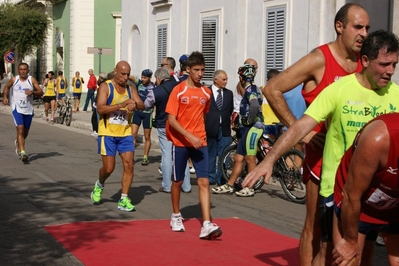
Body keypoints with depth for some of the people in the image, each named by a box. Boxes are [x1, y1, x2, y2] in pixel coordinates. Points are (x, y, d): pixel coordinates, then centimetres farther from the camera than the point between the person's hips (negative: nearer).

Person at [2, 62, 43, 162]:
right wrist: (5, 97, 5)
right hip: (17, 108, -2)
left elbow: (41, 92, -6)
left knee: (25, 132, 15)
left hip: (28, 109, 2)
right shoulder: (14, 79, 0)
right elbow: (7, 87, 19)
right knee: (20, 129, -18)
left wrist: (33, 92, -25)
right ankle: (23, 152, -20)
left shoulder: (32, 80, -3)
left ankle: (18, 143, 48)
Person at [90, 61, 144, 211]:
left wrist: (135, 104, -25)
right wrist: (121, 105, -29)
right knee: (109, 168, -1)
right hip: (108, 133, -4)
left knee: (129, 165, -5)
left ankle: (124, 200, 3)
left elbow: (142, 106, -1)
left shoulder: (130, 89, 8)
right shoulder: (105, 86, -7)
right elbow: (100, 109, -20)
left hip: (125, 133, 4)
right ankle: (99, 185, 32)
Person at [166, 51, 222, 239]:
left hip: (200, 142, 2)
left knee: (204, 182, -9)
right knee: (178, 181, 12)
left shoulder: (206, 93, 5)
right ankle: (176, 216, 34)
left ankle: (207, 225, -14)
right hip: (180, 142, -2)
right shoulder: (178, 90, -7)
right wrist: (189, 136, -24)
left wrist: (198, 134, 13)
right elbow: (171, 120, -13)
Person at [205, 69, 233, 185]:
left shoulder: (229, 93, 12)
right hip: (211, 128, -3)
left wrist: (229, 121, 3)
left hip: (224, 129, 3)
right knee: (210, 155, 6)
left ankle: (221, 179, 10)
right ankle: (210, 178, 15)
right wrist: (205, 125, -5)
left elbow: (231, 110, 15)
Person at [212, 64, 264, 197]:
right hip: (246, 129, 10)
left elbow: (255, 106, -31)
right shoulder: (253, 89, 19)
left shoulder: (250, 89, -12)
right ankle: (229, 185, 15)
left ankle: (250, 188, 4)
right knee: (238, 158, 11)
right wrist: (242, 122, 15)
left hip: (252, 128, -10)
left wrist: (249, 121, -18)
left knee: (250, 159, -3)